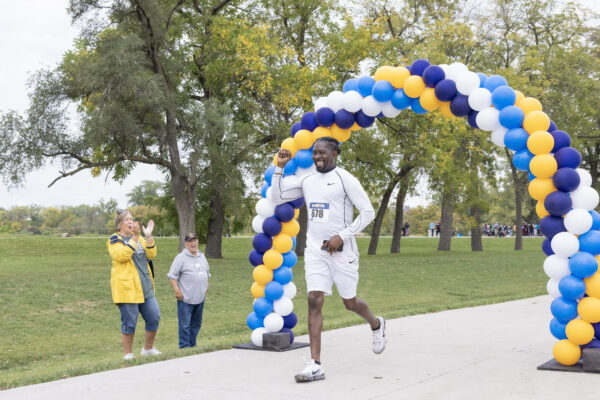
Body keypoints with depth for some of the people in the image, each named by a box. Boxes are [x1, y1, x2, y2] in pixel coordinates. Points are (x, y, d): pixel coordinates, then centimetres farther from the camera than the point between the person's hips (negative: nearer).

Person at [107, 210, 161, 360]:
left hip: (145, 287, 6)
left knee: (154, 317, 7)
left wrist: (148, 236, -8)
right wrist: (134, 238, -23)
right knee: (129, 322, -3)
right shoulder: (114, 240, -2)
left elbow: (151, 254, 5)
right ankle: (128, 354, 10)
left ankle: (148, 349, 24)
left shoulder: (139, 238, 16)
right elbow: (121, 255, -21)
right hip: (126, 287, -6)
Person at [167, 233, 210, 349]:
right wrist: (177, 290, -17)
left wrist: (206, 286, 18)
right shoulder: (181, 257, -6)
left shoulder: (202, 256, 14)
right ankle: (184, 347, 0)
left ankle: (192, 345, 24)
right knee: (185, 324, -6)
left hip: (200, 297, 7)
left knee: (196, 323, 14)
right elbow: (172, 276, -9)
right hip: (185, 298, -7)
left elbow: (207, 272, 27)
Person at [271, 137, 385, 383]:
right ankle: (315, 366, -11)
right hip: (315, 250, 4)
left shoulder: (345, 179, -7)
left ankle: (376, 325, 44)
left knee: (350, 303, 10)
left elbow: (368, 212, -10)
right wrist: (280, 168, 1)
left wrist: (342, 236, -17)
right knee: (314, 302, -8)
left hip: (341, 250, -4)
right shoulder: (306, 180, 10)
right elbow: (276, 198, 13)